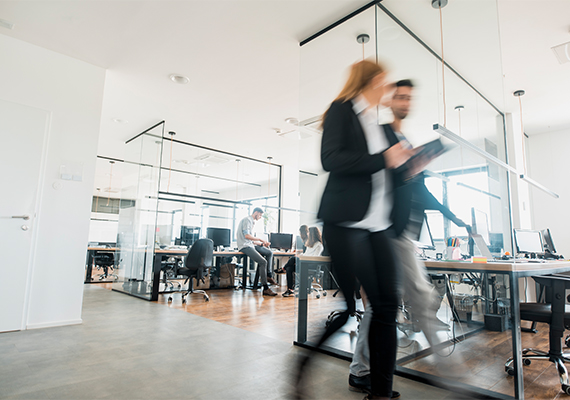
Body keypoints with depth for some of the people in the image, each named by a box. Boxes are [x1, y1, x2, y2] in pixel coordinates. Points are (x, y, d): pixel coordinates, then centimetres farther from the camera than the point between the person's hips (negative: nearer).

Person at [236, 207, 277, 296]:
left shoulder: (252, 222, 22)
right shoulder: (247, 220, -9)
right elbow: (246, 235, -22)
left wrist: (260, 243, 13)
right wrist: (260, 240, -16)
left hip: (250, 244, 11)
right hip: (244, 246, -11)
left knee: (269, 252, 11)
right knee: (263, 262, -23)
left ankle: (268, 275, 6)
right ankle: (265, 288, -21)